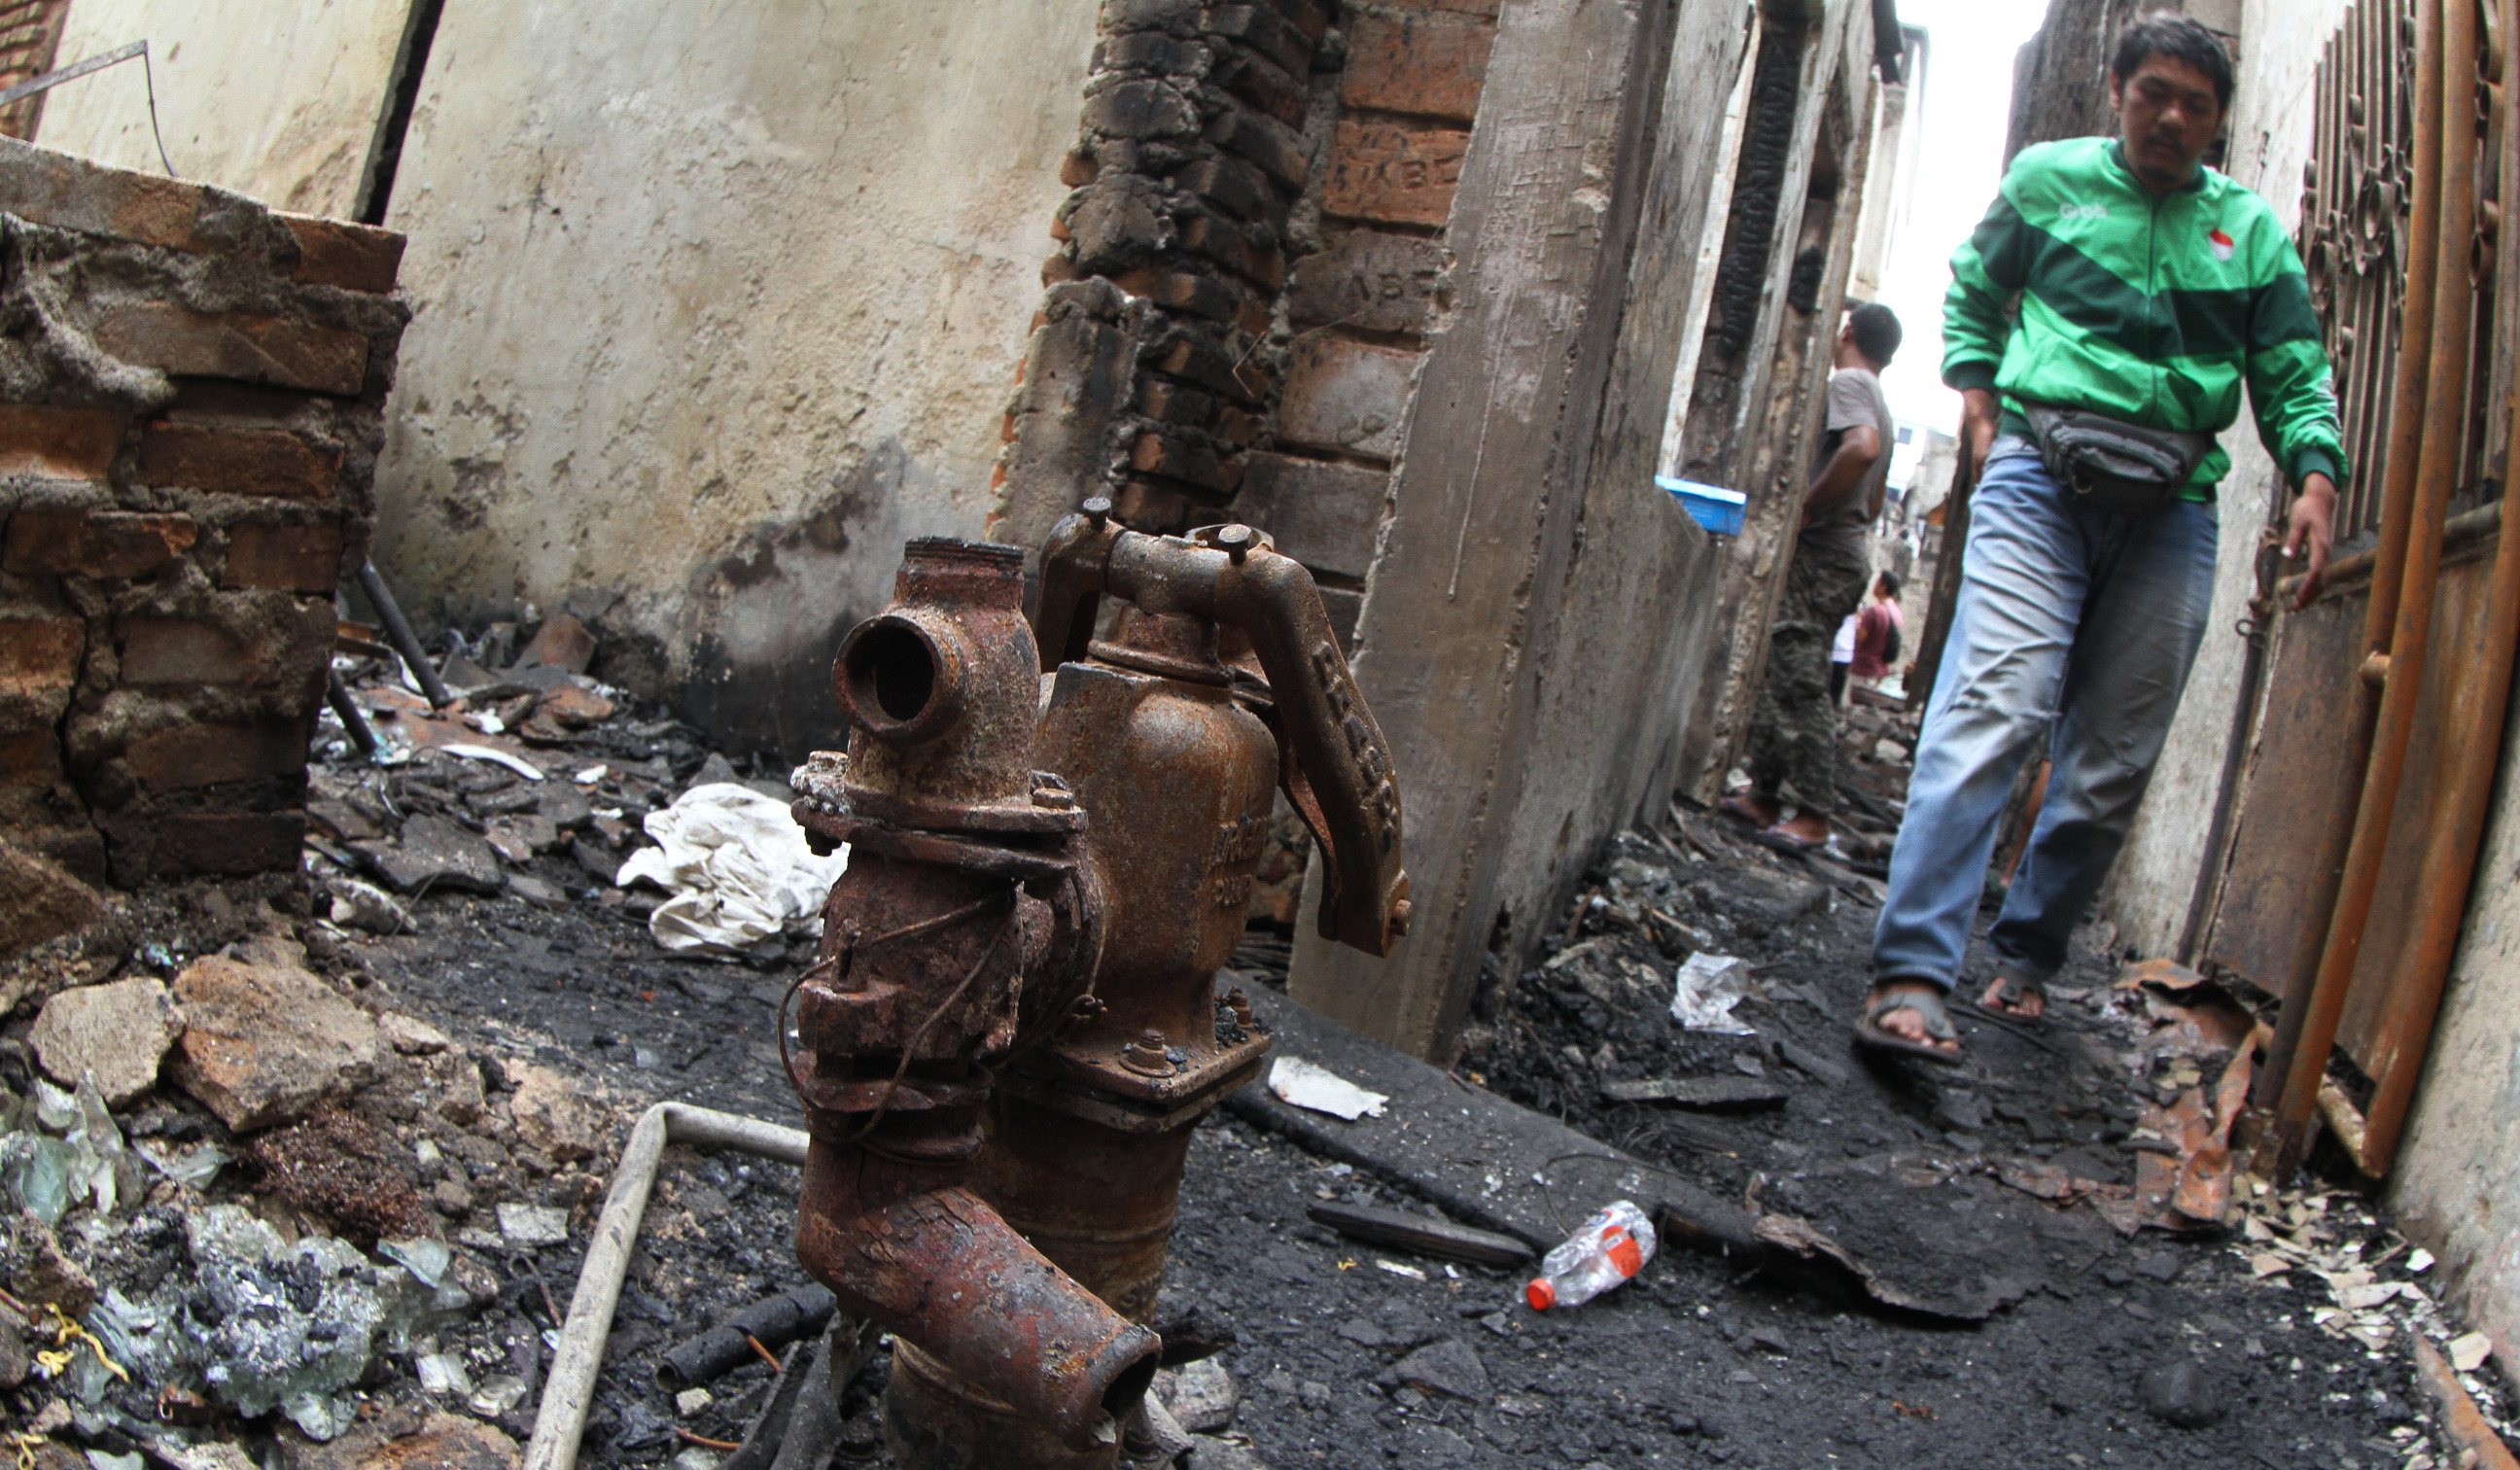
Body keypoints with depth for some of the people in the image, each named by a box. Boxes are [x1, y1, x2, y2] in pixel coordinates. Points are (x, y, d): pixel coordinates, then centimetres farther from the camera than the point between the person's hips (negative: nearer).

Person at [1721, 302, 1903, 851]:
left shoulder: (1847, 382, -7)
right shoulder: (1882, 408, 22)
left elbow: (1860, 449, -26)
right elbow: (1874, 502, 28)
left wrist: (1801, 512, -21)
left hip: (1820, 558, -10)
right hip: (1849, 555, 10)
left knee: (1799, 683, -10)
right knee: (1776, 677, 13)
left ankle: (1814, 815, -10)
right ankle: (1765, 794, 16)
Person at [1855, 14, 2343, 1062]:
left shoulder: (2251, 231, 17)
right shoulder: (2047, 179, 14)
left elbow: (2293, 376, 15)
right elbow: (1972, 290, 25)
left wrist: (2315, 474, -3)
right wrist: (1975, 388, 8)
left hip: (2172, 507, 4)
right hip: (2041, 474, -3)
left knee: (2114, 761, 2)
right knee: (1994, 710, -21)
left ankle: (2026, 958, 17)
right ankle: (1909, 975, -27)